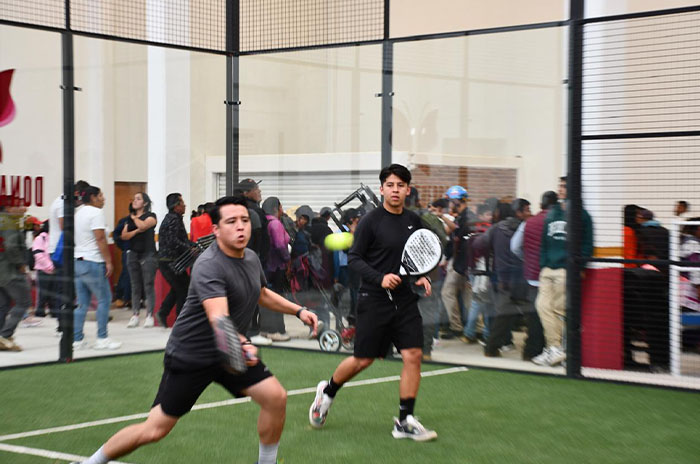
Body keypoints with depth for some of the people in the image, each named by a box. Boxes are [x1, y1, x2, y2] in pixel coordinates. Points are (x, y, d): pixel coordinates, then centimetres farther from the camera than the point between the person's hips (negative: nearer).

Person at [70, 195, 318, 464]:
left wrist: (298, 310, 16)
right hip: (190, 355, -7)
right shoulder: (208, 266, -26)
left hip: (233, 352, 7)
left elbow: (262, 294, 25)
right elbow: (218, 316, -43)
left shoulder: (252, 259, 2)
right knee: (155, 430, -4)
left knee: (276, 397, -10)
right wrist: (239, 344, -61)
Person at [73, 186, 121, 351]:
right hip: (93, 263, -8)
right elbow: (100, 240, -16)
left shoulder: (79, 213, 16)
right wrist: (108, 261, -13)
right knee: (104, 299, 1)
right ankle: (102, 338, 1)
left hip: (78, 261, 8)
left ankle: (77, 339, 9)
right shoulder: (96, 213, -11)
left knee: (82, 303, 10)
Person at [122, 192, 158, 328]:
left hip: (148, 254, -5)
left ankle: (149, 316, -3)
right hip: (133, 254, 5)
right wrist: (136, 231, -13)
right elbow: (124, 235, 4)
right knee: (135, 286, 5)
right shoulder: (130, 218, 14)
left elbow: (143, 225, -20)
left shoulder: (151, 216, 0)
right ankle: (135, 315, 8)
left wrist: (134, 217, -1)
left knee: (148, 285, -6)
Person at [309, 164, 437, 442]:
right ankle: (327, 391, 31)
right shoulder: (371, 221, -8)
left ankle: (404, 422, 4)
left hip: (405, 300, 5)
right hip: (374, 301, -4)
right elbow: (354, 258, -9)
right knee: (363, 360, 2)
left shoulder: (414, 222, 8)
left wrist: (421, 277, 0)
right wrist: (380, 278, -22)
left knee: (413, 356, -6)